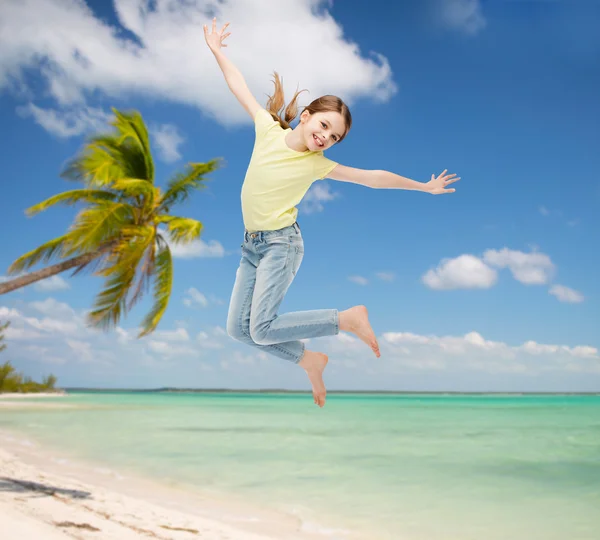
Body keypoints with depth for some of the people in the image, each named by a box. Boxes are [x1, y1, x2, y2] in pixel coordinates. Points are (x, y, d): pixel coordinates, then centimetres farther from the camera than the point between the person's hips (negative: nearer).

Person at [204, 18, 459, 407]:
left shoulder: (318, 165, -6)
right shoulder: (268, 128, 0)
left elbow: (372, 178, 0)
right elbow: (240, 86, 10)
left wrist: (424, 186, 4)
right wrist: (217, 50, 15)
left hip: (282, 244, -5)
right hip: (252, 244, 5)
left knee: (262, 328, -18)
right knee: (238, 328, 1)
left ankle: (348, 318, -4)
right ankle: (309, 360, 17)